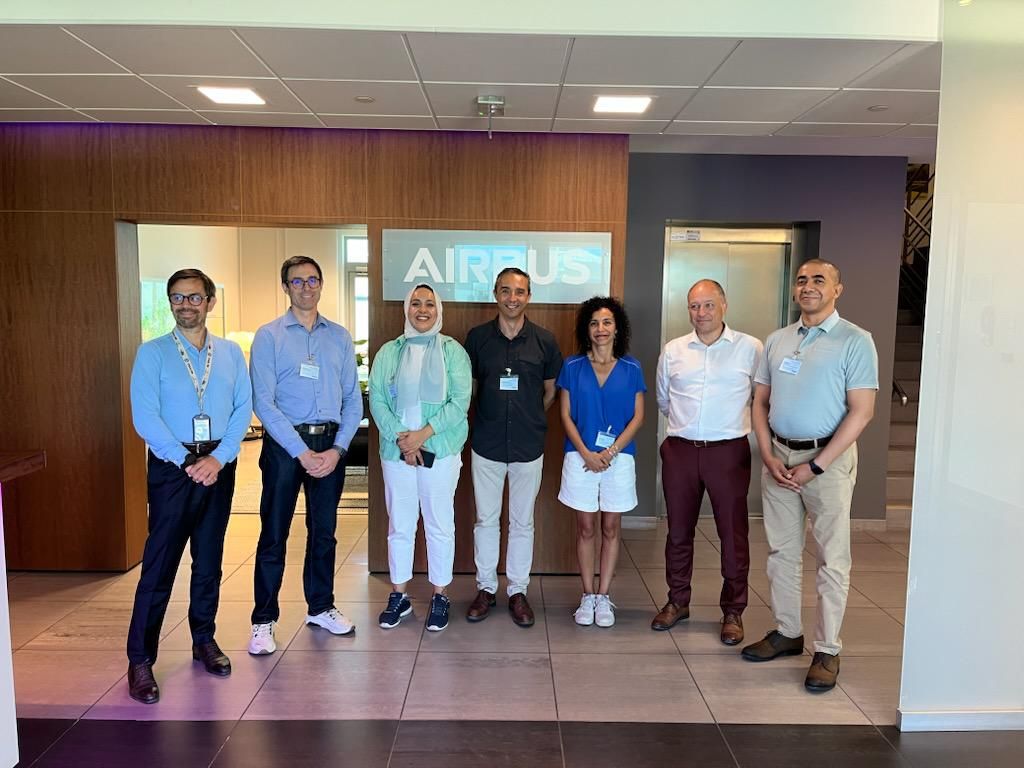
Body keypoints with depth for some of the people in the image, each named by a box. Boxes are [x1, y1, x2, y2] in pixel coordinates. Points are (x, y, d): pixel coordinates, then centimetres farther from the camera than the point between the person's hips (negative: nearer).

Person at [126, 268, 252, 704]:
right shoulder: (152, 353, -3)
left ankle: (204, 641, 29)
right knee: (159, 564, -1)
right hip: (171, 467, -3)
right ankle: (140, 660, 10)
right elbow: (144, 417, -10)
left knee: (210, 560, 13)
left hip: (219, 467, 3)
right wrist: (187, 462, -15)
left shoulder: (231, 353, 6)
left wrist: (218, 458, -12)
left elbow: (243, 408, 0)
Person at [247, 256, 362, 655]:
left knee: (324, 531, 14)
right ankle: (264, 621, 17)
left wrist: (337, 449, -7)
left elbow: (353, 398, 4)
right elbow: (263, 402, -10)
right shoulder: (269, 336, -3)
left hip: (330, 443, 3)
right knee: (274, 534, 3)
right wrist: (302, 452, -15)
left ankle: (320, 607, 30)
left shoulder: (340, 337, 6)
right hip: (284, 443, -3)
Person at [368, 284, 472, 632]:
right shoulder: (389, 352, 5)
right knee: (399, 525, 11)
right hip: (396, 451, 2)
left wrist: (423, 434, -16)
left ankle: (440, 596, 22)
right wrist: (401, 438, -14)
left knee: (440, 525, 7)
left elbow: (460, 402, -8)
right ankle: (399, 596, 26)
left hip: (440, 451, -2)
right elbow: (376, 399, -1)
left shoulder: (453, 351, -1)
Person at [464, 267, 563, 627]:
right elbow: (469, 387, 9)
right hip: (486, 444, 0)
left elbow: (550, 391, 9)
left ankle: (518, 590, 23)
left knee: (522, 521, 10)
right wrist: (492, 417, 7)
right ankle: (486, 587, 25)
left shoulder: (544, 340, -2)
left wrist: (529, 419, 9)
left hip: (528, 445, 0)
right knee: (485, 519, 10)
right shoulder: (477, 337, -1)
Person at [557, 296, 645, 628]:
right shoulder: (573, 366, 1)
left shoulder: (631, 369, 2)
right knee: (585, 528, 7)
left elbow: (638, 417, 1)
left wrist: (612, 450, -11)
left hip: (618, 458, 1)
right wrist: (586, 453, -11)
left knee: (611, 529, 8)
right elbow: (566, 415, 0)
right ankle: (587, 596, 18)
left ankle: (604, 597, 19)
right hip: (581, 457, 0)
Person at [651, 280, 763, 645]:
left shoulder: (750, 348, -3)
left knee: (733, 534, 4)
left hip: (729, 451, -2)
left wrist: (732, 421, 11)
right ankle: (678, 601, 29)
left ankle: (733, 611, 20)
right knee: (678, 531, 13)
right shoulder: (672, 350, 5)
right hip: (680, 450, 3)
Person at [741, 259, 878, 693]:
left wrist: (815, 466, -15)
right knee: (781, 551, 12)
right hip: (778, 455, 5)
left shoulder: (855, 342, -5)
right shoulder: (777, 341, 10)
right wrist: (769, 457, -3)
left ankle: (827, 650, 13)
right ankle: (787, 633, 26)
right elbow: (760, 402, 11)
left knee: (832, 559, 2)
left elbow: (861, 412, -11)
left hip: (827, 457, -5)